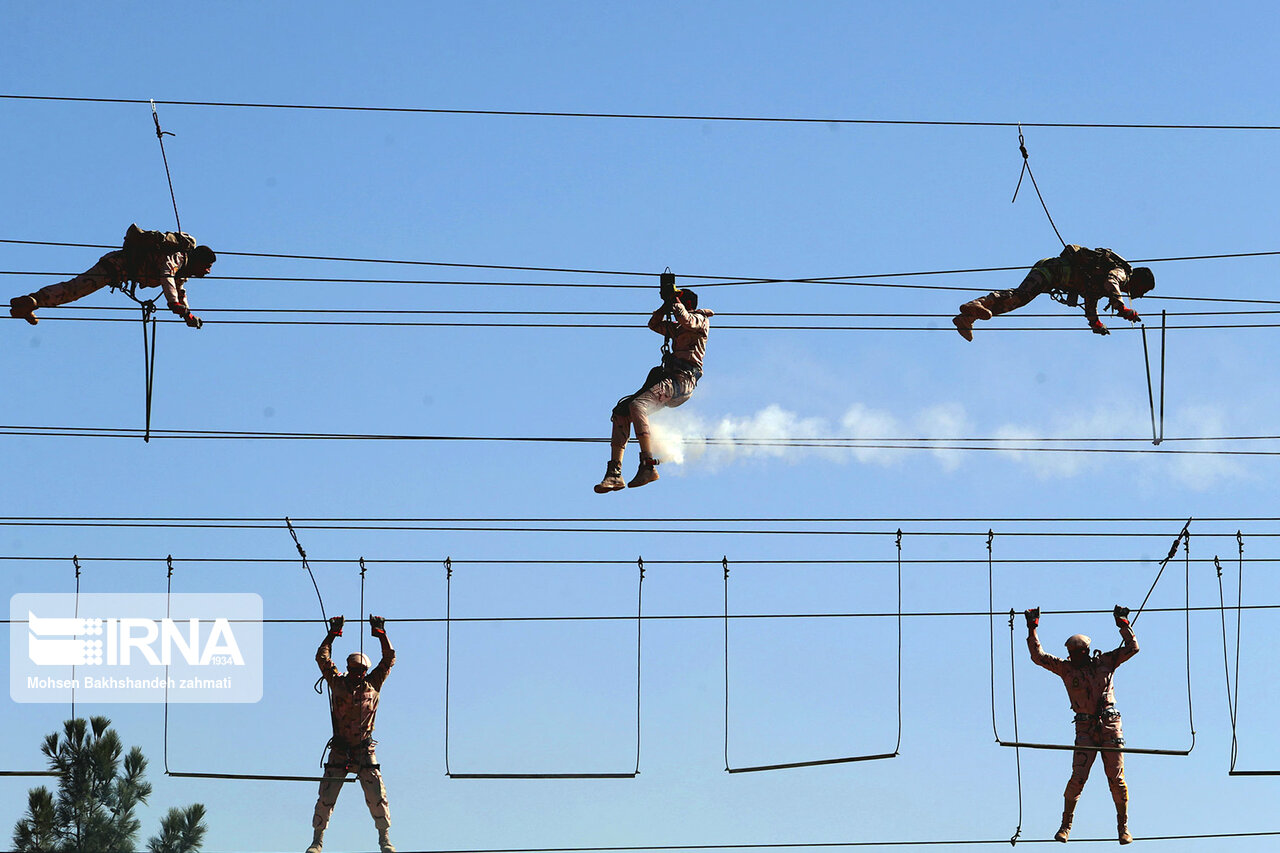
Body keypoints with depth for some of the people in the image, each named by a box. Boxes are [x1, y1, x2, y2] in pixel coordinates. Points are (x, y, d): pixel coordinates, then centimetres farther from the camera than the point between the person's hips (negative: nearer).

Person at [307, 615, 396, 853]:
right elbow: (322, 657, 5)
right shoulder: (337, 683, 5)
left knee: (377, 796, -7)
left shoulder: (373, 684, 6)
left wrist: (381, 634, 3)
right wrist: (333, 634, 2)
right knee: (325, 797, -4)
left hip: (365, 750, 0)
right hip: (339, 751, 0)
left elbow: (389, 659, 7)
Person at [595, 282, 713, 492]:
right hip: (668, 379, 10)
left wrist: (675, 299, -3)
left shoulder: (700, 319, 3)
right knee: (621, 410, -3)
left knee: (637, 405, -31)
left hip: (682, 380, -10)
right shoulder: (677, 328, 30)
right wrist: (666, 304, 22)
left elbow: (686, 320, -18)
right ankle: (614, 473, -12)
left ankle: (648, 466, -38)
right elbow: (654, 324, 36)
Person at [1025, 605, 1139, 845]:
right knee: (1078, 777, -11)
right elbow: (1038, 657, 8)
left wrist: (1122, 623, 3)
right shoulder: (1066, 668, 8)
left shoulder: (1105, 662, 7)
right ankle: (1066, 825, 0)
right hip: (1085, 728, 0)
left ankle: (1123, 827, 9)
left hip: (1110, 726, 0)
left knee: (1116, 778, -2)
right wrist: (1032, 629, 5)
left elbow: (1132, 648, 8)